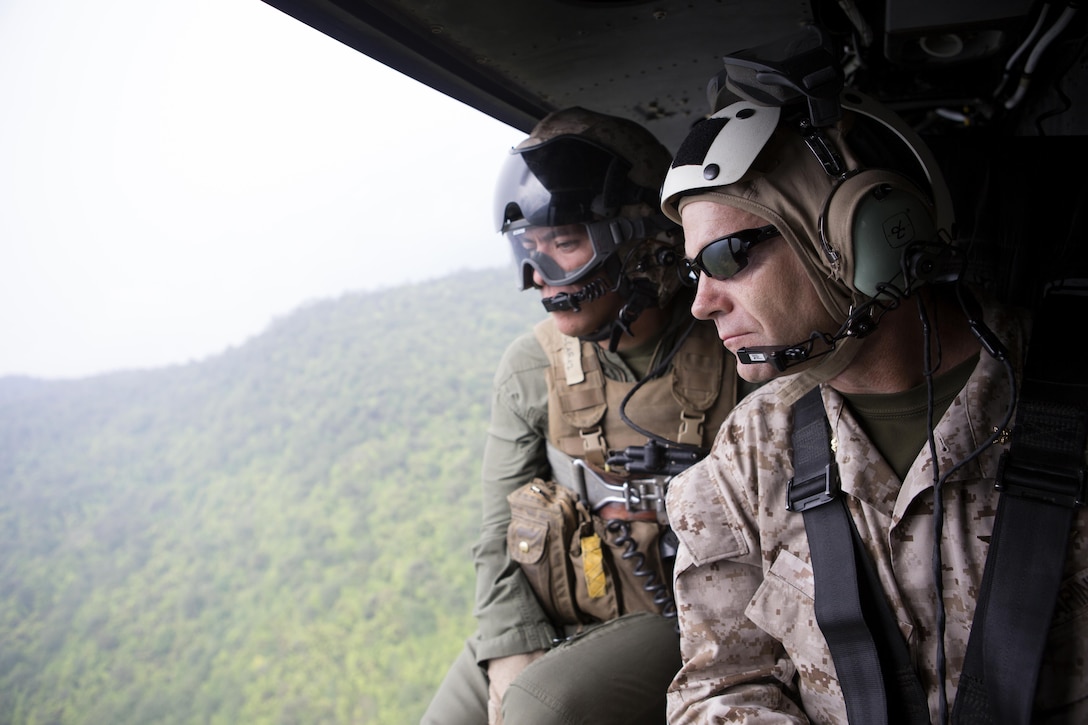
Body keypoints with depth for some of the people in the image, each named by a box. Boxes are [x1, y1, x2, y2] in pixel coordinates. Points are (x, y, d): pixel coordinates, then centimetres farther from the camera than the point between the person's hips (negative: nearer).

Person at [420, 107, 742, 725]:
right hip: (550, 622, 4)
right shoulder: (530, 367, 0)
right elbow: (501, 537, 3)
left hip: (678, 623, -3)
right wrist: (512, 657, -11)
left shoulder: (731, 358, -10)